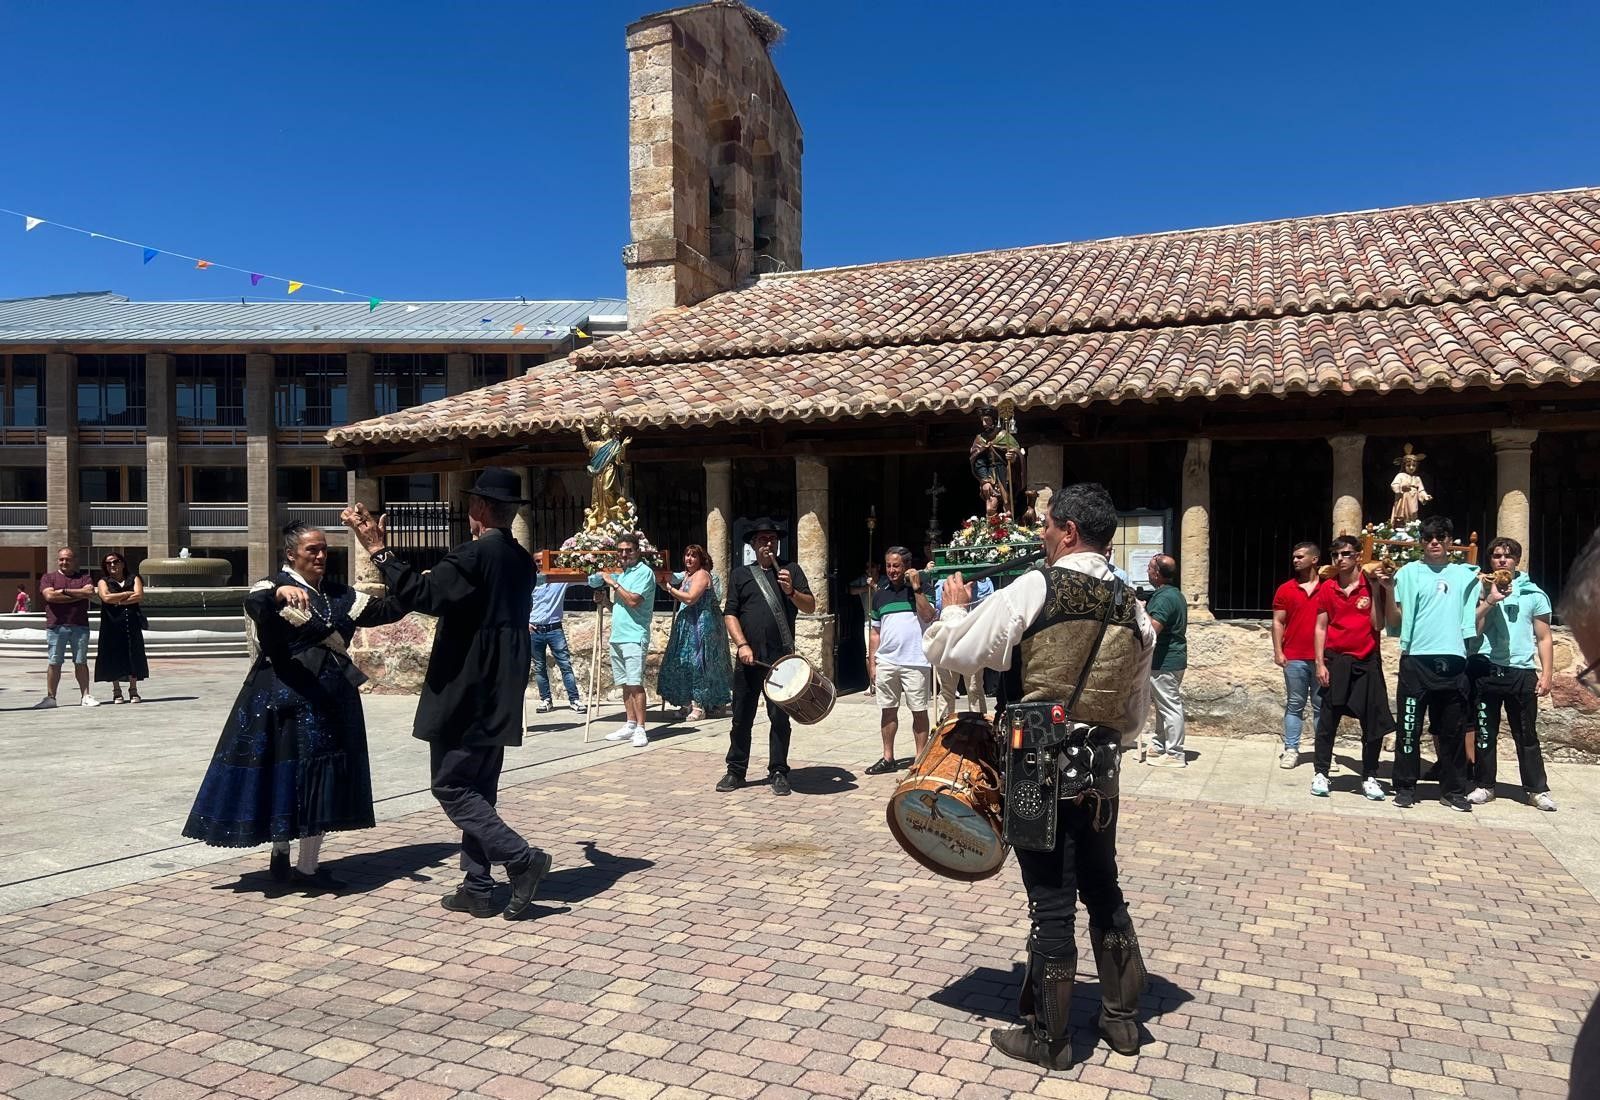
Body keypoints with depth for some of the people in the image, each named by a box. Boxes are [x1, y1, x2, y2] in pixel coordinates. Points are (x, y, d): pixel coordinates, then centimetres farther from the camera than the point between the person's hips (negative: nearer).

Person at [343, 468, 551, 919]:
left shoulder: (473, 555, -17)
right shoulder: (521, 560, 10)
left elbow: (423, 594, -27)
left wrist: (377, 549, -22)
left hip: (464, 696, -9)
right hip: (495, 696, 9)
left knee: (451, 786, 0)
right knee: (478, 789, 14)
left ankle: (522, 858, -6)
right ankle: (477, 887, 18)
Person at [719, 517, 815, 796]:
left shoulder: (791, 570, 9)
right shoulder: (740, 574, 11)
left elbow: (811, 606, 2)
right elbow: (730, 614, 5)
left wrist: (791, 591, -17)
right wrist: (742, 645, -8)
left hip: (781, 658, -1)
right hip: (749, 657, 1)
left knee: (780, 717, 4)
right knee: (742, 717, 6)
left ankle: (778, 772, 13)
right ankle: (736, 771, 15)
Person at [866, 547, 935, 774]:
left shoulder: (919, 588, 2)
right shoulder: (880, 595, 12)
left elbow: (928, 616, -14)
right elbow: (875, 632, 14)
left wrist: (916, 588, -15)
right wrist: (871, 662, 9)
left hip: (916, 662, -4)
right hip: (886, 661, 4)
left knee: (919, 711, 2)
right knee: (887, 710, 9)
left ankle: (921, 758, 10)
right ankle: (888, 758, 18)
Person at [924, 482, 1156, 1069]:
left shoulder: (1034, 588, -11)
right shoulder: (1132, 608, 7)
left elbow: (951, 652, -7)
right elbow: (1136, 713, 13)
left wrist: (953, 606, 11)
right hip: (1100, 770, 6)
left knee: (1051, 902, 4)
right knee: (1104, 893, 21)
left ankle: (1048, 1037, 18)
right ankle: (1122, 1017, 34)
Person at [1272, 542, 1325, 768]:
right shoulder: (1285, 590, 5)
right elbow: (1278, 622, 5)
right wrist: (1278, 652, -4)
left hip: (1321, 657, 0)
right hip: (1294, 658, 0)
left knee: (1321, 706, 6)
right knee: (1294, 705, 5)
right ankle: (1291, 750, 8)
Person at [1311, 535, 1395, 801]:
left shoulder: (1372, 585, -1)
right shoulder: (1327, 588, 4)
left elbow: (1378, 624, -8)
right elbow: (1320, 627, 5)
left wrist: (1374, 590, -14)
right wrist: (1319, 663, -2)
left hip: (1367, 662, 0)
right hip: (1336, 661, 1)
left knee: (1374, 722, 4)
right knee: (1327, 720, 3)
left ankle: (1370, 777, 15)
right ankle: (1320, 773, 10)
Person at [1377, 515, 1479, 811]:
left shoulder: (1466, 574, 12)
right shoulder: (1409, 572, 4)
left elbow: (1472, 619, 14)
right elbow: (1395, 621, -1)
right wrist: (1388, 589, -13)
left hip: (1453, 661, 3)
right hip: (1417, 661, -2)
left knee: (1453, 731, 9)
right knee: (1410, 728, 1)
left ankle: (1453, 790, 17)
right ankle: (1405, 788, 8)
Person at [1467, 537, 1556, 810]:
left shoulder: (1534, 594, 7)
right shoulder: (1480, 590, 6)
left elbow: (1544, 638, 7)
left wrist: (1546, 674, 0)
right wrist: (1489, 601, -12)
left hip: (1521, 673, 0)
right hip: (1484, 671, 0)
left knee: (1526, 735, 6)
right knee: (1485, 733, 6)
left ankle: (1537, 789, 13)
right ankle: (1484, 786, 14)